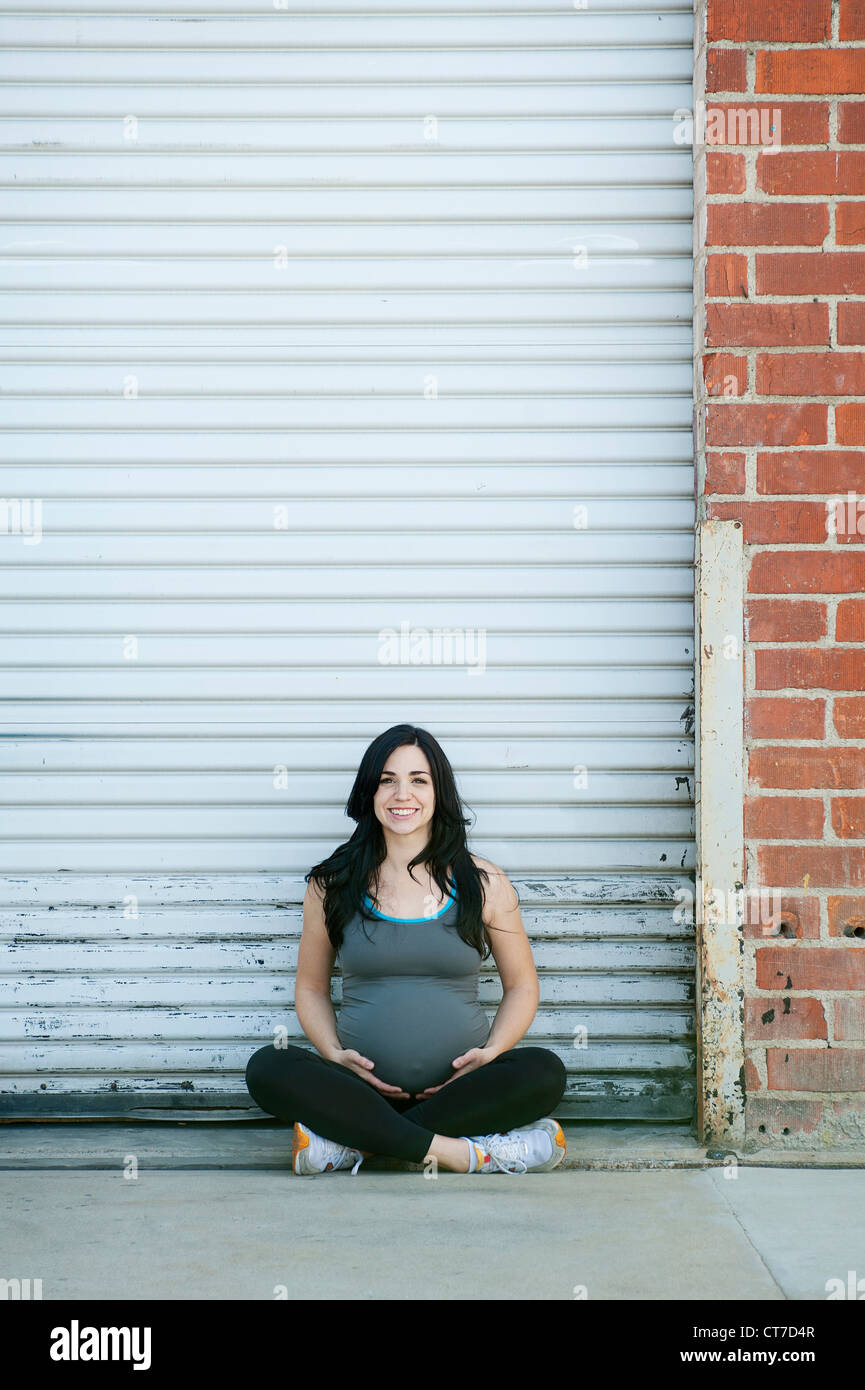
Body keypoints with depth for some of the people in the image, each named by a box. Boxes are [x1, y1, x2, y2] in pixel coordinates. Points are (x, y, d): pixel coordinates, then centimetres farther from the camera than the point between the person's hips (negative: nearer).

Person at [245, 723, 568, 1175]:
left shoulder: (484, 883, 7)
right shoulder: (332, 884, 8)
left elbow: (522, 986, 13)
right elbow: (311, 988, 14)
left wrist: (491, 1052, -7)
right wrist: (334, 1053, -6)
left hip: (459, 1085, 0)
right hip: (364, 1085, 0)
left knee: (546, 1072, -29)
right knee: (267, 1069, -27)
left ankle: (351, 1141, -25)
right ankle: (456, 1150, -30)